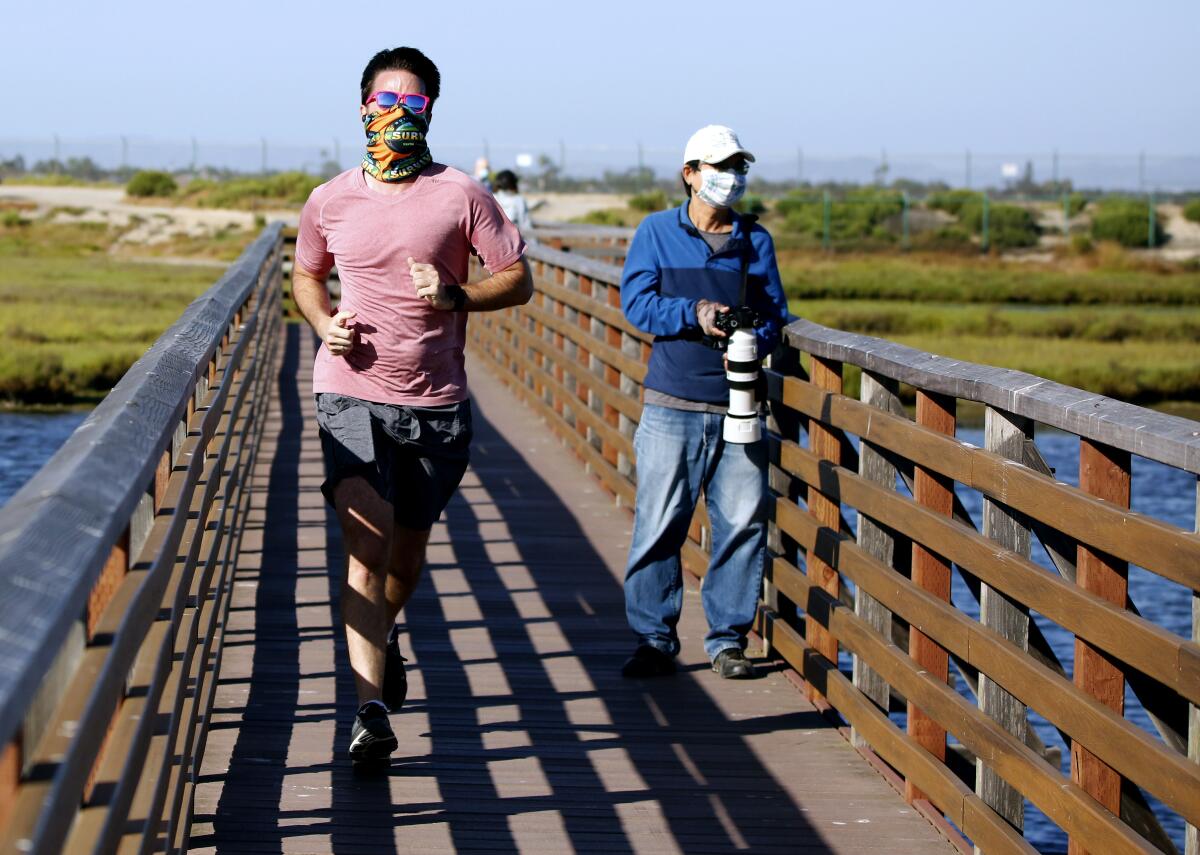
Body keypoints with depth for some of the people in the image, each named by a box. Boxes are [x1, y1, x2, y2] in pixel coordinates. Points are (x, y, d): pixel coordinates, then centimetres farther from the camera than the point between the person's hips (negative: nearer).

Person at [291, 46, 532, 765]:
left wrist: (456, 296, -16)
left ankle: (384, 631, 49)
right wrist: (326, 323, 0)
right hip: (353, 392, -1)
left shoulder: (462, 195, -1)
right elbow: (307, 276, 22)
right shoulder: (329, 202, 4)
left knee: (409, 545, 17)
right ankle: (372, 709, -20)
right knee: (368, 547, -16)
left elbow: (519, 281, 2)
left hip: (437, 402, 1)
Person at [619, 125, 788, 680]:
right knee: (658, 525, -4)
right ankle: (654, 640, 6)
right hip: (672, 405, -2)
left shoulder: (755, 239, 13)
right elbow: (636, 301, -3)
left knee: (742, 523, -1)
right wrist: (695, 315, -18)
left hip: (738, 406, 2)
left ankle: (727, 638, 11)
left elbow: (774, 312, 10)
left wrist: (752, 344, -11)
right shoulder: (657, 232, 7)